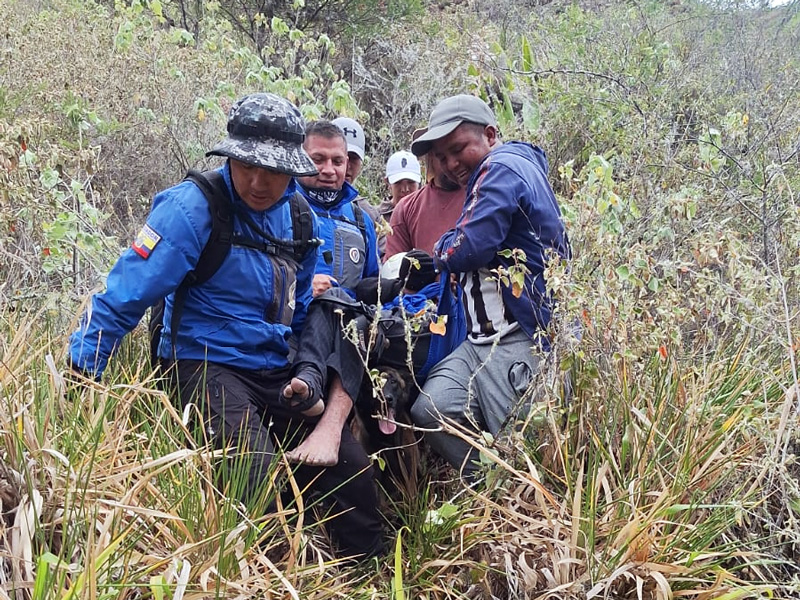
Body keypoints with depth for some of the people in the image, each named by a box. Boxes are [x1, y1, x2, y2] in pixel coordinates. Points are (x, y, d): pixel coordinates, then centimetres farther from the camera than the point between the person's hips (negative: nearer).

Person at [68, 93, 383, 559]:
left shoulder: (300, 217, 5)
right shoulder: (194, 207, -17)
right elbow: (125, 298, -18)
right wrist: (79, 378, -22)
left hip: (275, 373, 6)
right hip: (206, 365, -6)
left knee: (353, 469, 0)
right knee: (259, 480, -27)